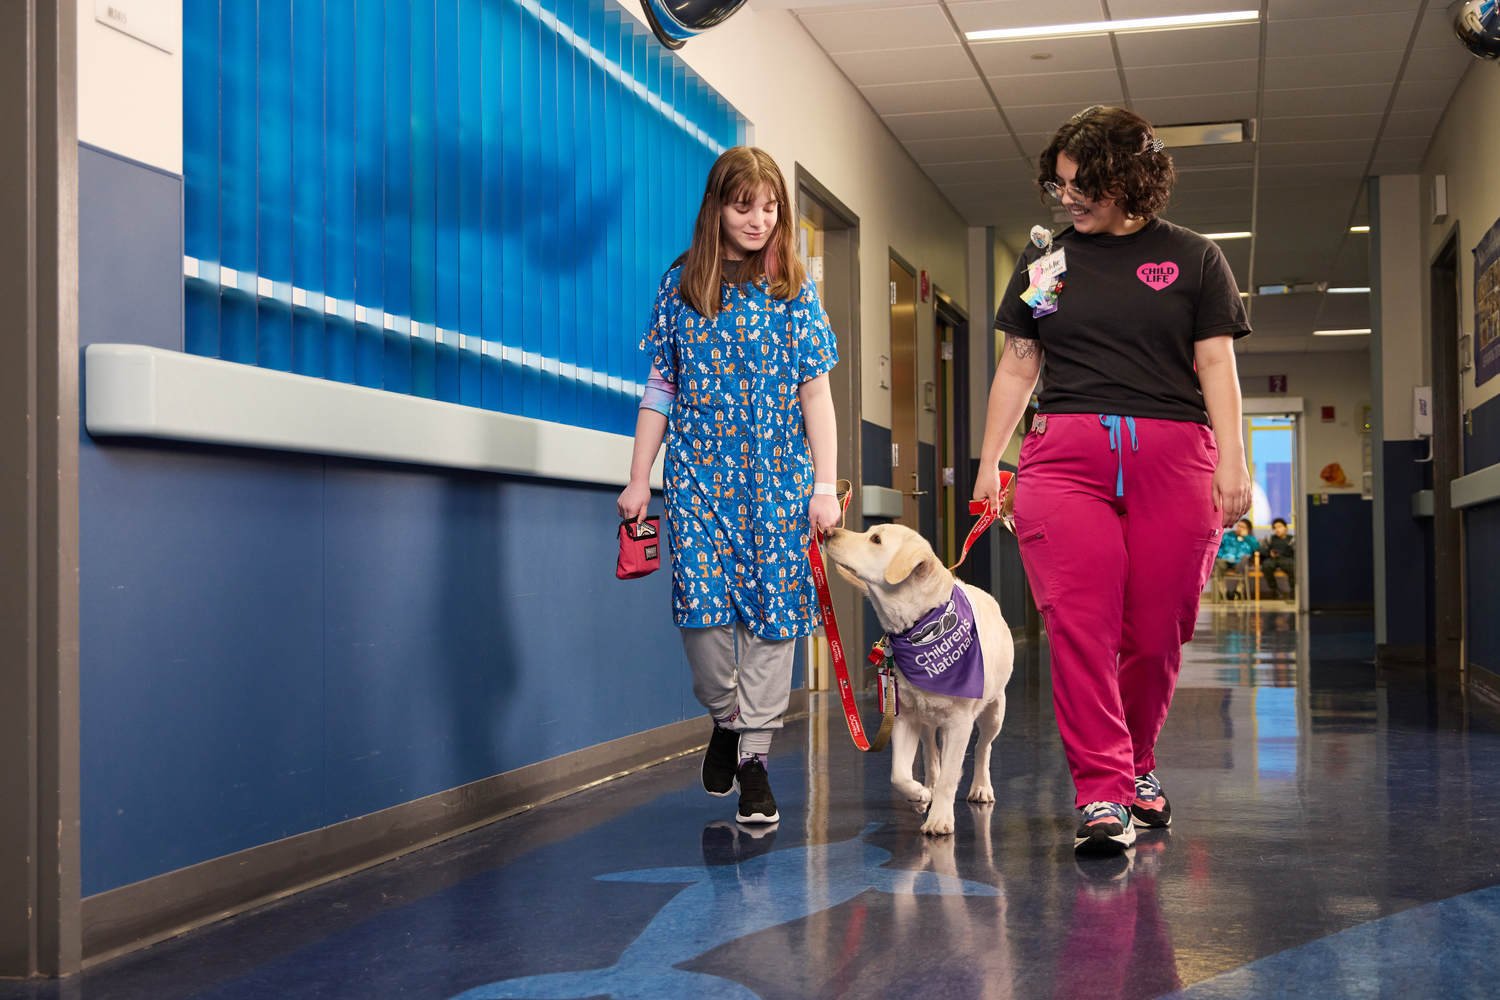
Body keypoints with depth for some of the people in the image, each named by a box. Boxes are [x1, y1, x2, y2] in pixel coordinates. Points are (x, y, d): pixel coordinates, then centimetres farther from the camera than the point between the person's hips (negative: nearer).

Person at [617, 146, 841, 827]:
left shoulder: (794, 291, 7)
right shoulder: (681, 285, 8)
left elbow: (815, 392, 5)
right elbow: (660, 388, 9)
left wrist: (824, 485, -2)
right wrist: (638, 479, 5)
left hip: (777, 476, 0)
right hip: (699, 471, 0)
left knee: (772, 606, -4)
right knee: (703, 602, -11)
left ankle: (754, 752, 6)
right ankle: (724, 718, 16)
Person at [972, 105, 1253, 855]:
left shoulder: (1193, 258, 11)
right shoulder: (1046, 256, 16)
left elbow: (1216, 365, 7)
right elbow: (1017, 365, 17)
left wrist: (1232, 461, -4)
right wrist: (989, 460, 12)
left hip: (1173, 457, -1)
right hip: (1065, 456, 1)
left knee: (1157, 631, 2)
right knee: (1079, 625, -12)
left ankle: (1137, 767, 24)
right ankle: (1103, 795, -10)